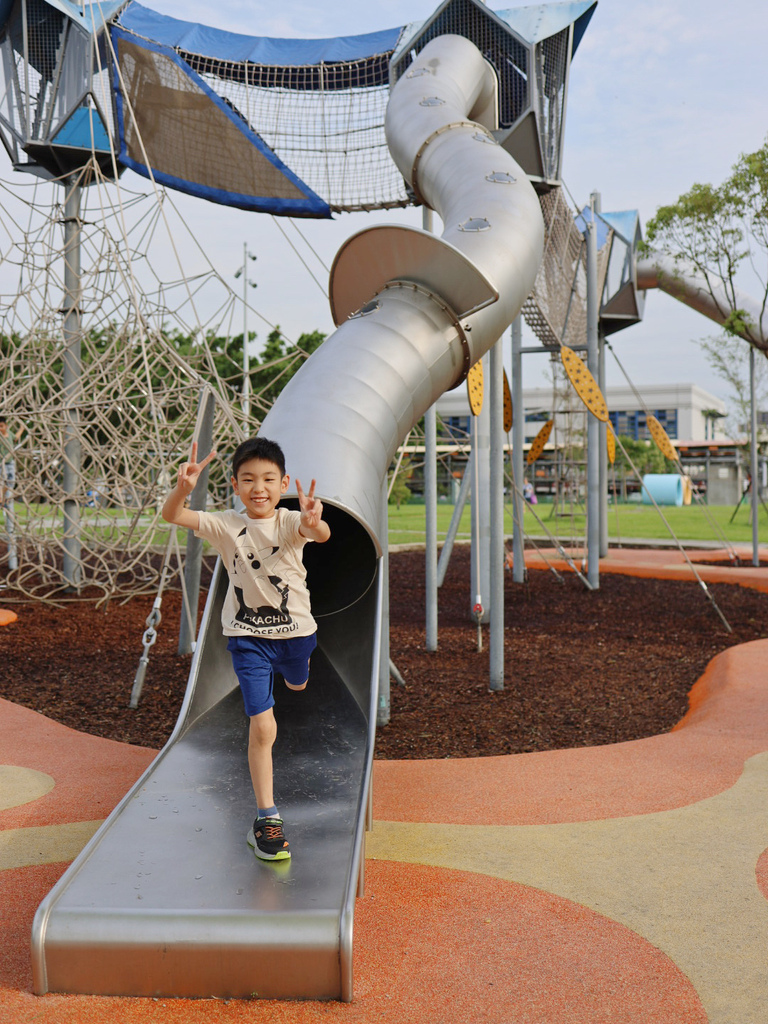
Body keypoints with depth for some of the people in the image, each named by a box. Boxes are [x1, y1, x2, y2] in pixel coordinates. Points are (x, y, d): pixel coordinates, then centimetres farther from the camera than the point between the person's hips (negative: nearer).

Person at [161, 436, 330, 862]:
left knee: (297, 685, 33)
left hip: (294, 627, 2)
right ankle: (266, 817, 4)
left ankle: (290, 668, 73)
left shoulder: (290, 522, -16)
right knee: (262, 727, -9)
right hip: (247, 635, -1)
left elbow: (321, 535, -39)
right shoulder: (226, 525, -13)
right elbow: (171, 516, -25)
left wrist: (314, 523, -63)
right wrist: (183, 489, -47)